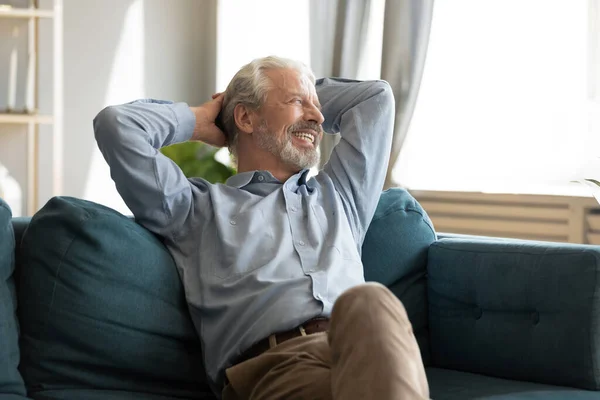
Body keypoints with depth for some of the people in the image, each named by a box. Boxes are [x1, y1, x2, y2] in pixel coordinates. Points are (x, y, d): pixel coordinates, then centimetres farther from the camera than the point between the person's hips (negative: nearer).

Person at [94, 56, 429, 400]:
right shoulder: (199, 206, 25)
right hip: (274, 364, -4)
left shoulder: (338, 195, 37)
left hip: (363, 346, 4)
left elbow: (376, 95, 46)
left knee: (370, 303, -36)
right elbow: (117, 125, 16)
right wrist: (197, 121, 32)